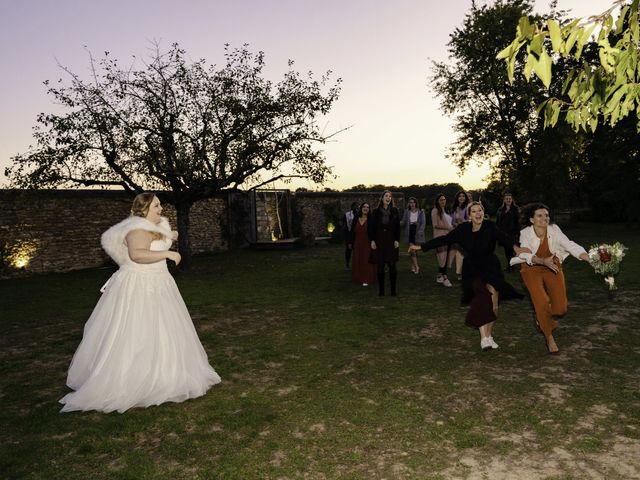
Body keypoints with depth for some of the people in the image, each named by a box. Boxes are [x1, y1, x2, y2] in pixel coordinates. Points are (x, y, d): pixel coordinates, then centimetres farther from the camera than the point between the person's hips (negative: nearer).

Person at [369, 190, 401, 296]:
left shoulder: (394, 211, 4)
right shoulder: (376, 212, 3)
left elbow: (398, 227, 3)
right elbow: (371, 227, 3)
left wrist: (397, 240, -5)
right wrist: (372, 240, -5)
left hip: (391, 242, 0)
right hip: (379, 242, 0)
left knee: (392, 266, -2)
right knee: (380, 266, 3)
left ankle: (393, 290, 7)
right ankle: (381, 290, 11)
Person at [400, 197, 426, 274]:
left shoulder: (421, 212, 0)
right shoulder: (407, 212, 4)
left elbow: (423, 223, -3)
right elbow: (403, 222, 2)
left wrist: (420, 231, -15)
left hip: (417, 233, 0)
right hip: (410, 233, 0)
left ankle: (413, 266, 20)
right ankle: (416, 266, -1)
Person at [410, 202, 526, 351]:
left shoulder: (490, 226, -9)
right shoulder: (463, 229, -4)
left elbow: (502, 237, -26)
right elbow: (444, 239, 0)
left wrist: (515, 246, -47)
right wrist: (421, 247, 0)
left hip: (490, 267, 0)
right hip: (472, 270, 0)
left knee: (492, 290, -20)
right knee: (482, 296, -19)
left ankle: (488, 334, -4)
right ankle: (484, 337, -22)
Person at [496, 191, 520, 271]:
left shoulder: (516, 209, -1)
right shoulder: (500, 210, 11)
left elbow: (518, 222, -7)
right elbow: (497, 222, 12)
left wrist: (517, 233, -14)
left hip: (512, 234, -4)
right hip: (503, 234, 4)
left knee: (510, 249, -6)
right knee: (506, 250, 8)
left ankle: (510, 265, 3)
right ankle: (510, 265, 18)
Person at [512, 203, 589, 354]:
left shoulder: (554, 229, -16)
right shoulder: (525, 233, -20)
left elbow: (569, 245, -27)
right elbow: (528, 256, -31)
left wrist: (589, 258, -42)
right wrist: (543, 261, -50)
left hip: (553, 267, 2)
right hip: (532, 269, -2)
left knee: (560, 308, -5)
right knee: (542, 303, -17)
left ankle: (542, 316, 32)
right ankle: (549, 337, 8)